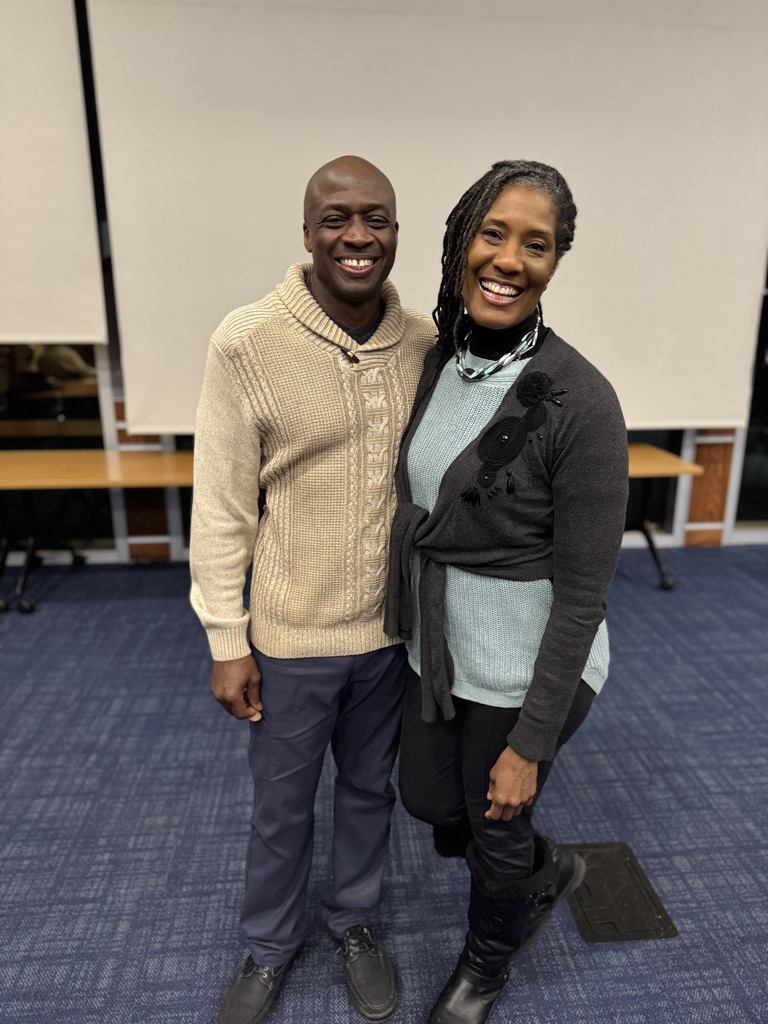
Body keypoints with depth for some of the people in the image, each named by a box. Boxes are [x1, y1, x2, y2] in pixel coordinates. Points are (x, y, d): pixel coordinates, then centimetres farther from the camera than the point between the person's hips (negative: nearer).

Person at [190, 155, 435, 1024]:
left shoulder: (426, 342, -5)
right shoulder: (246, 343, -15)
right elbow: (221, 506, -10)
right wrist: (226, 642, -7)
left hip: (394, 628, 3)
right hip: (290, 636, -2)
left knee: (370, 789, 24)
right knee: (281, 806, 19)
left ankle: (354, 920, 53)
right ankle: (269, 945, 50)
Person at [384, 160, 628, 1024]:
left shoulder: (580, 402, -24)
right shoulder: (436, 362, -2)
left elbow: (584, 591, -19)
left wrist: (529, 742, -14)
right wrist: (416, 623, 16)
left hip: (525, 666, -6)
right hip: (438, 647, 7)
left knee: (495, 829, 20)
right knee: (430, 805, 25)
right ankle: (548, 875, 58)